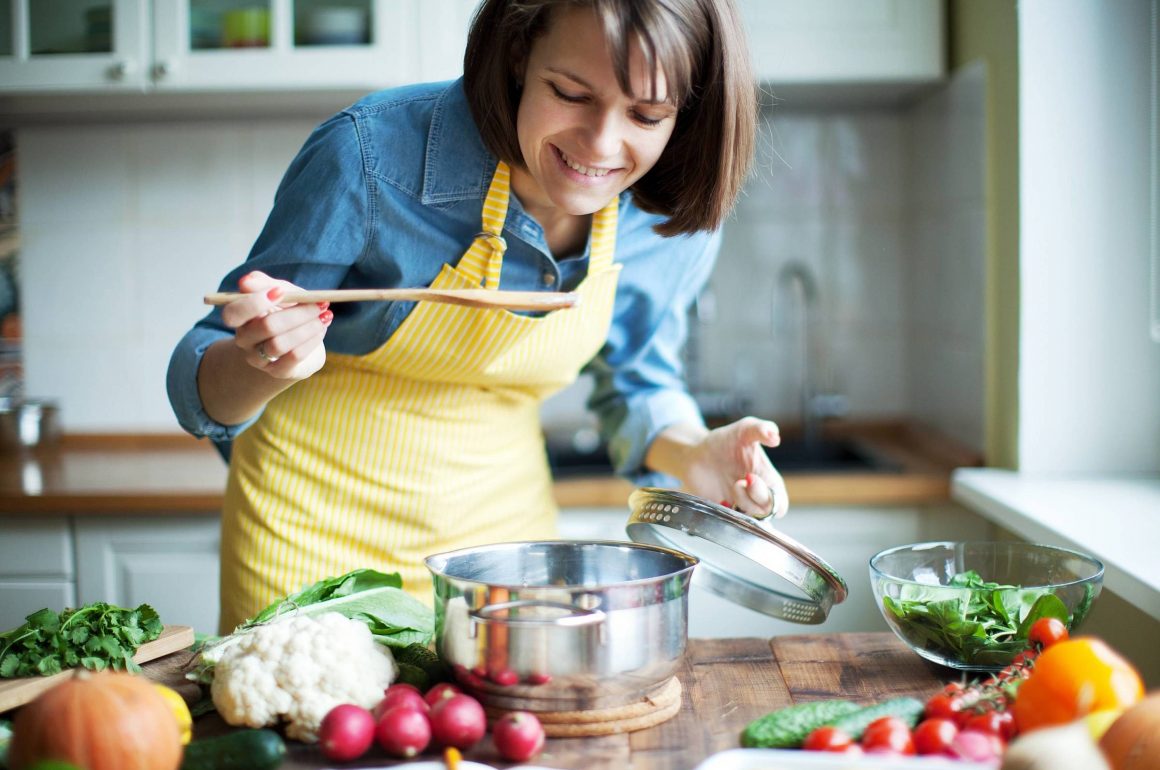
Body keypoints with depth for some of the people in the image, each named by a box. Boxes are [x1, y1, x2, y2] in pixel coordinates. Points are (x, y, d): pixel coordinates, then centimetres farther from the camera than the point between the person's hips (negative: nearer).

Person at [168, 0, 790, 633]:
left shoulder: (676, 224, -13)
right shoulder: (372, 154, -26)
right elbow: (200, 392, -17)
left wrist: (692, 455, -13)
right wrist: (262, 365, -39)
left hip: (503, 523, 3)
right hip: (316, 527, -3)